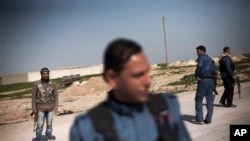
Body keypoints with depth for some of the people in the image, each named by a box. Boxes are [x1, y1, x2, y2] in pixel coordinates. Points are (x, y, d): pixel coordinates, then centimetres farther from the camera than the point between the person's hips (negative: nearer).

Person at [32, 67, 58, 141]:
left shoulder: (53, 84, -1)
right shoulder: (36, 84, -6)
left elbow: (56, 95, 3)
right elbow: (34, 96, -3)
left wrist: (56, 106, -3)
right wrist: (34, 108, -5)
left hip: (50, 107, 2)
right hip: (40, 108, -2)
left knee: (49, 123, 10)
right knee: (40, 124, -1)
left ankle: (49, 135, 29)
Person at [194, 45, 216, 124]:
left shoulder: (201, 58, -4)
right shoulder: (210, 59, 18)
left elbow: (200, 66, -22)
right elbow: (214, 71, 12)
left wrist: (197, 76, -11)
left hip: (203, 80, -7)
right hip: (210, 80, 7)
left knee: (198, 100, 1)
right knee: (210, 100, 8)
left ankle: (199, 119, -3)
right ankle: (208, 119, 8)